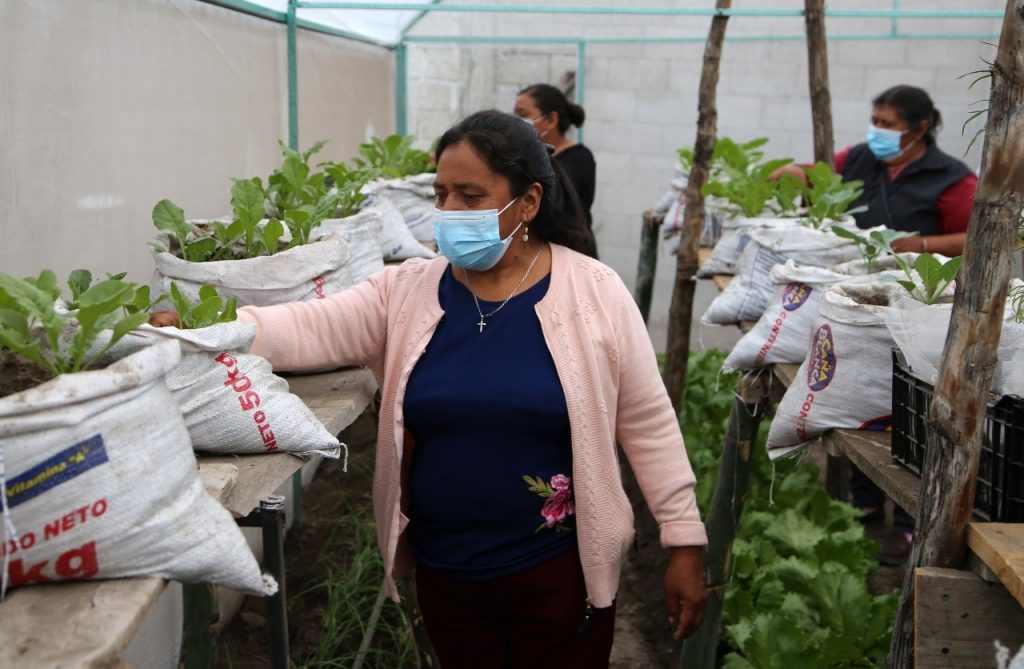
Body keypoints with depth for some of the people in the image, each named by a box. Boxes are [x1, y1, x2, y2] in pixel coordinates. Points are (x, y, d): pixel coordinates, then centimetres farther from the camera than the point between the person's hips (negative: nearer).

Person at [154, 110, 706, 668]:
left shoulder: (594, 293, -8)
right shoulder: (406, 292, -1)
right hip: (443, 571, 3)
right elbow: (308, 329, -12)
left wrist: (683, 541, -4)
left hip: (559, 570, -2)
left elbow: (648, 424, -5)